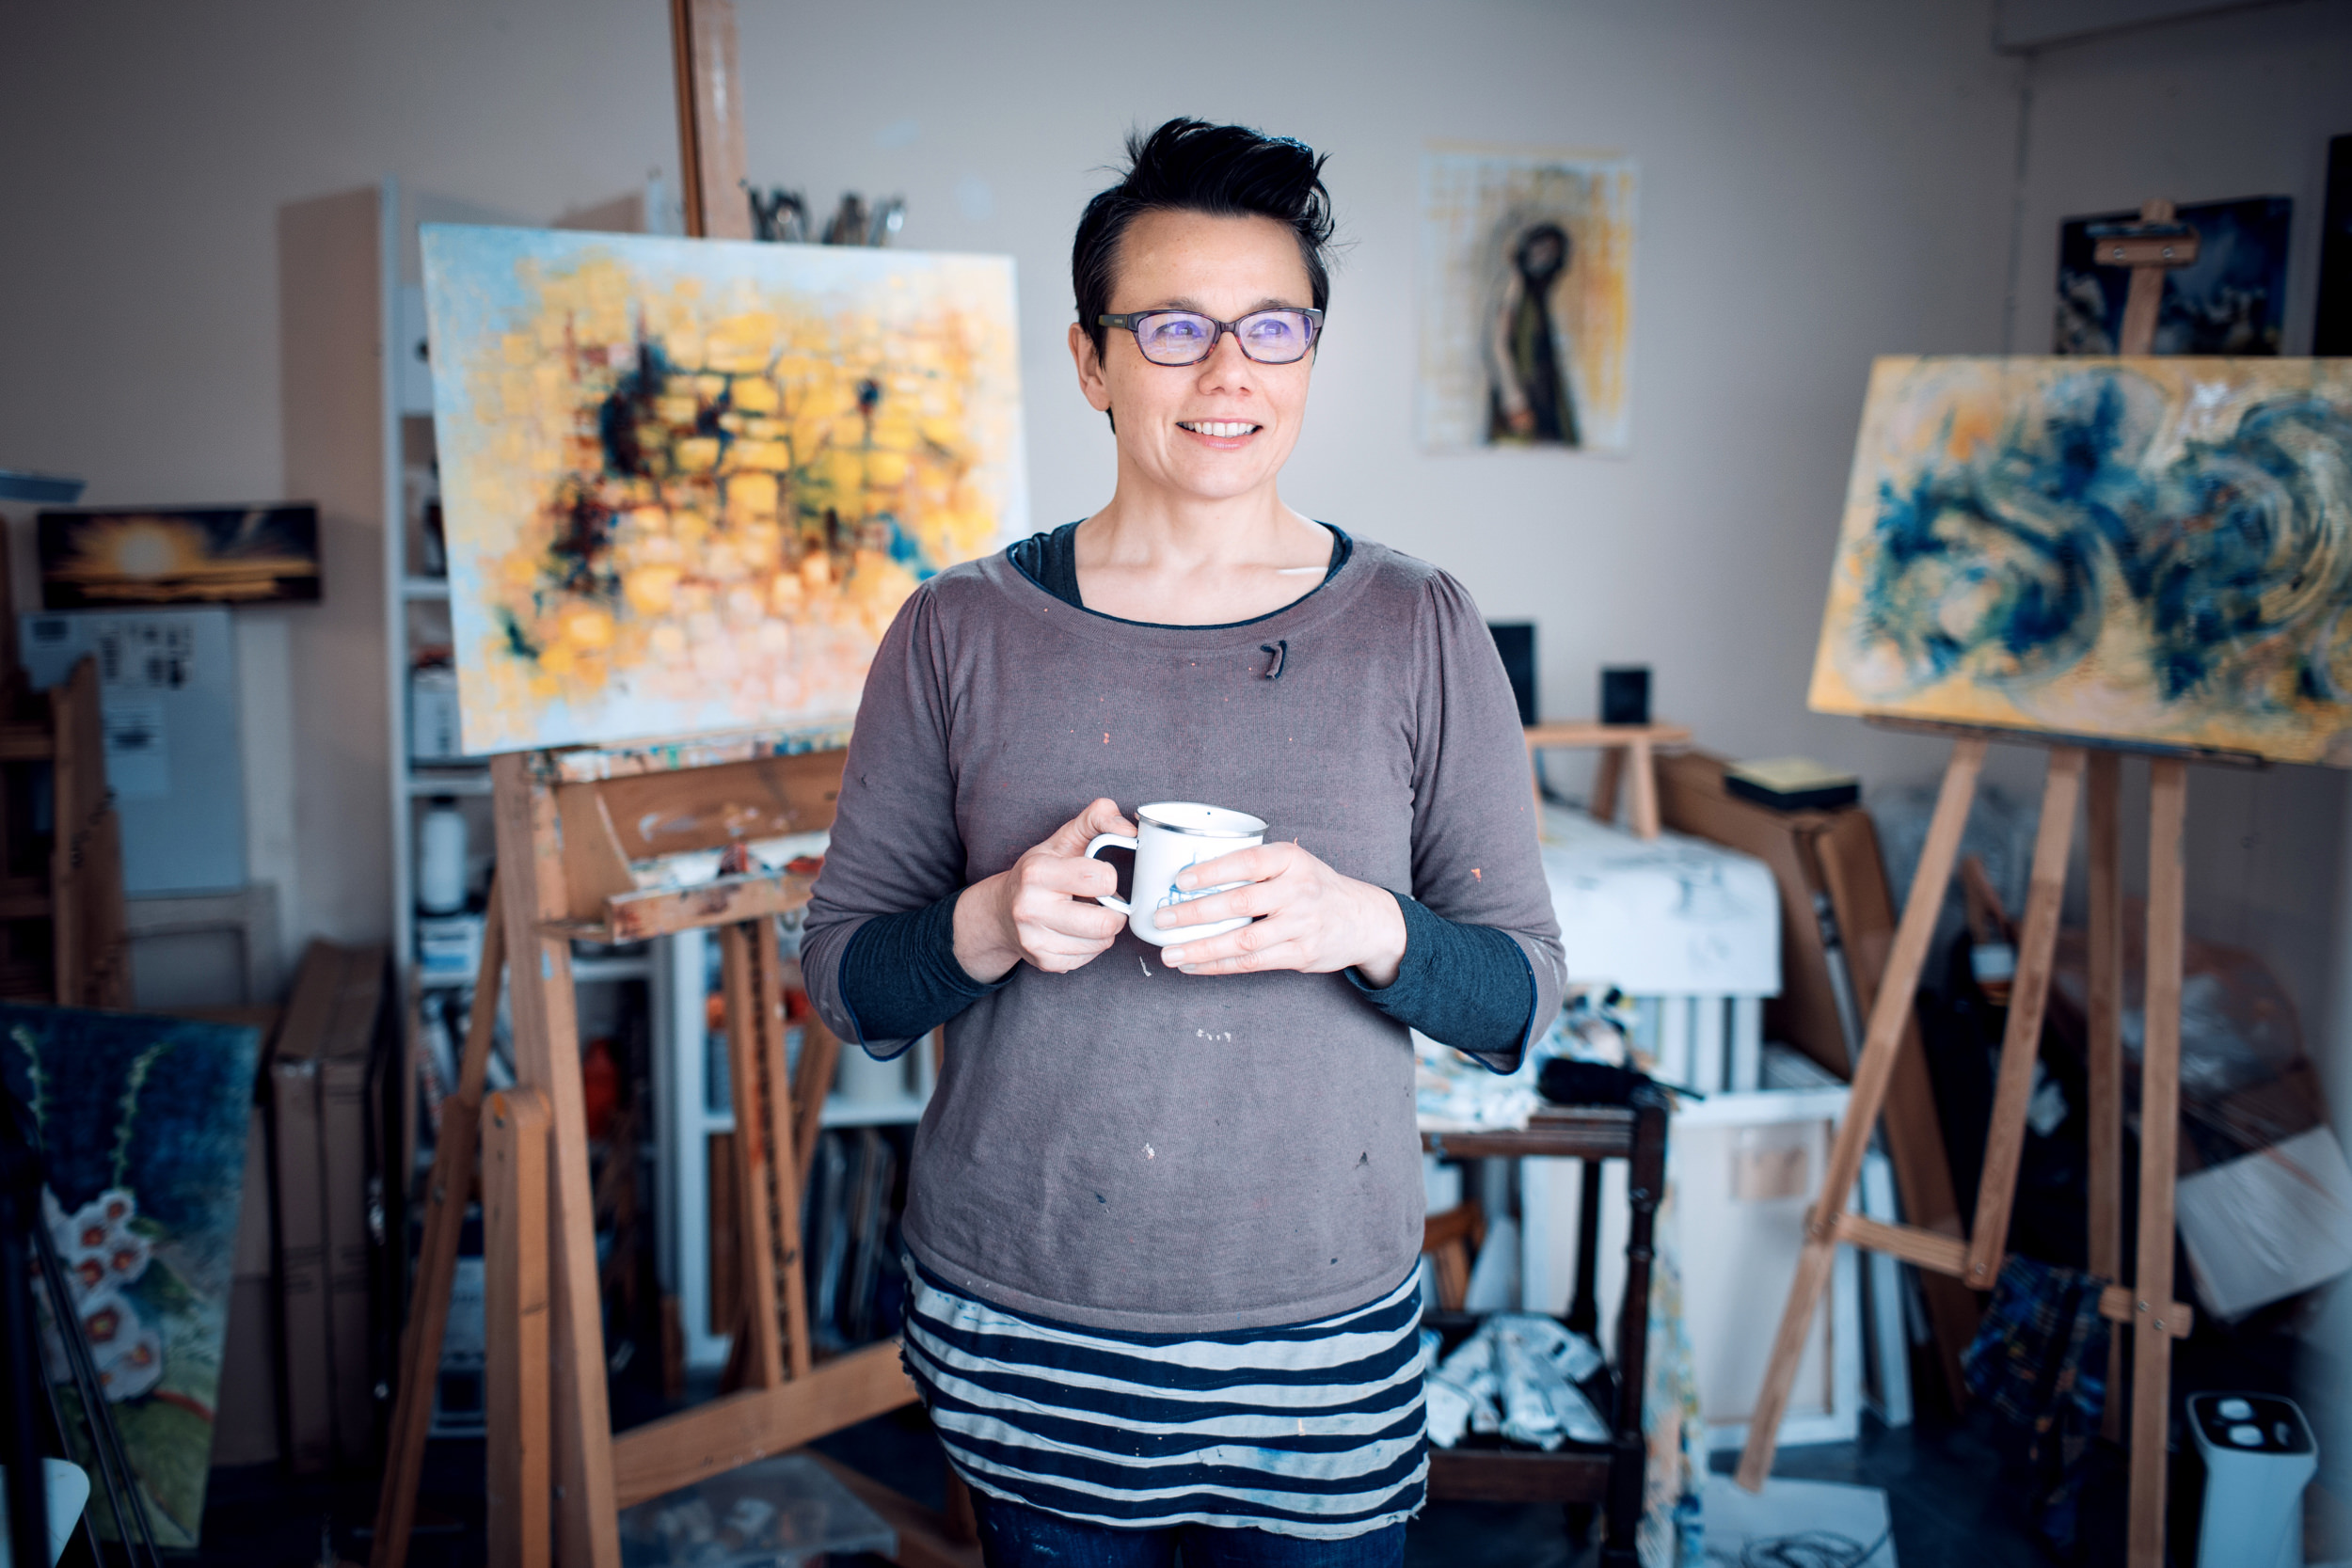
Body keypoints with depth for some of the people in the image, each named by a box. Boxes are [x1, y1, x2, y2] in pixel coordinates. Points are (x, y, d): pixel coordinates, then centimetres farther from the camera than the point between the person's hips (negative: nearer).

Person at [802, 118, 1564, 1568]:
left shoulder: (1420, 631, -3)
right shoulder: (961, 632, -3)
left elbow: (1525, 998, -2)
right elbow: (843, 983, 2)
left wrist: (1368, 930, -22)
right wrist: (990, 927, -19)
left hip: (1322, 1341, 0)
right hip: (1019, 1334, 1)